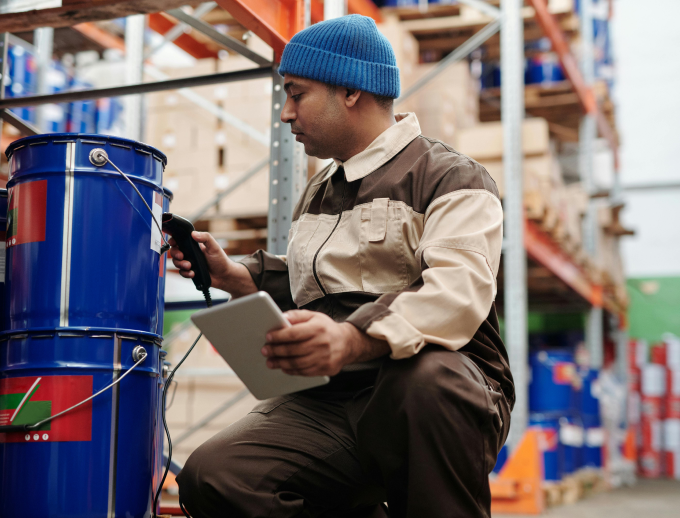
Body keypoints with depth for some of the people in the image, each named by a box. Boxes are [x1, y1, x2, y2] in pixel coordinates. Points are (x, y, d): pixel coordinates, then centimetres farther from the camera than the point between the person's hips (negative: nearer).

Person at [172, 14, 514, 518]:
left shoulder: (450, 178, 1)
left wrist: (353, 339, -35)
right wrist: (232, 275, 17)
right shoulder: (319, 192, 26)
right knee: (212, 476, -22)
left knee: (426, 376, -41)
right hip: (324, 406, 6)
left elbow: (459, 293, -18)